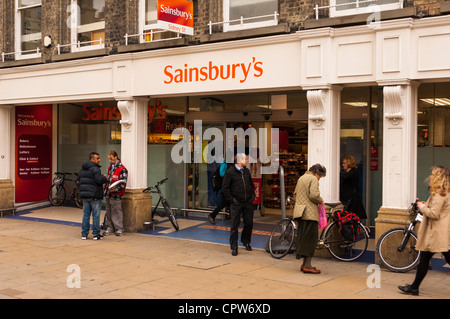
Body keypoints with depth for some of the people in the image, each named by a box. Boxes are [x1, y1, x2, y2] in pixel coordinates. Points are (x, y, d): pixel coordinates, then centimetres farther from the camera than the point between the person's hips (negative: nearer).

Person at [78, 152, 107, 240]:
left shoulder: (82, 168, 14)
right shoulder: (95, 168, -14)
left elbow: (79, 178, 18)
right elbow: (99, 180, -21)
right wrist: (104, 178, -3)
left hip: (84, 195, 8)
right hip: (94, 195, -7)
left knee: (86, 215, 11)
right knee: (96, 215, 0)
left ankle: (84, 234, 13)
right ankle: (96, 234, 4)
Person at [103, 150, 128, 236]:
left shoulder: (122, 169, -12)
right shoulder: (110, 167, 15)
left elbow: (123, 183, -15)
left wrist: (115, 189, -24)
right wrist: (105, 178, 9)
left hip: (116, 195, -8)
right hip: (108, 194, 8)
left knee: (116, 212, -3)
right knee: (108, 211, 12)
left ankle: (119, 229, 6)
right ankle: (109, 228, 20)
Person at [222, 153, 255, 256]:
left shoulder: (246, 171, 11)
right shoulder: (230, 172, -7)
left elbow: (252, 185, 23)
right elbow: (224, 189, -7)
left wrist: (252, 196, 12)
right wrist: (231, 200, -10)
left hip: (248, 203, 5)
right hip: (236, 204, -5)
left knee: (249, 223, 8)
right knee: (234, 225, -1)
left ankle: (246, 242, 30)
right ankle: (234, 247, 7)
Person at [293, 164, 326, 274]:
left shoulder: (301, 178, 20)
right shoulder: (313, 179, -9)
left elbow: (295, 193, 24)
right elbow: (314, 195, -20)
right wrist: (320, 201, -2)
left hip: (300, 211, 9)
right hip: (310, 213, -9)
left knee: (303, 238, 12)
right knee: (311, 238, -6)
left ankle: (304, 264, 16)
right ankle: (307, 266, -7)